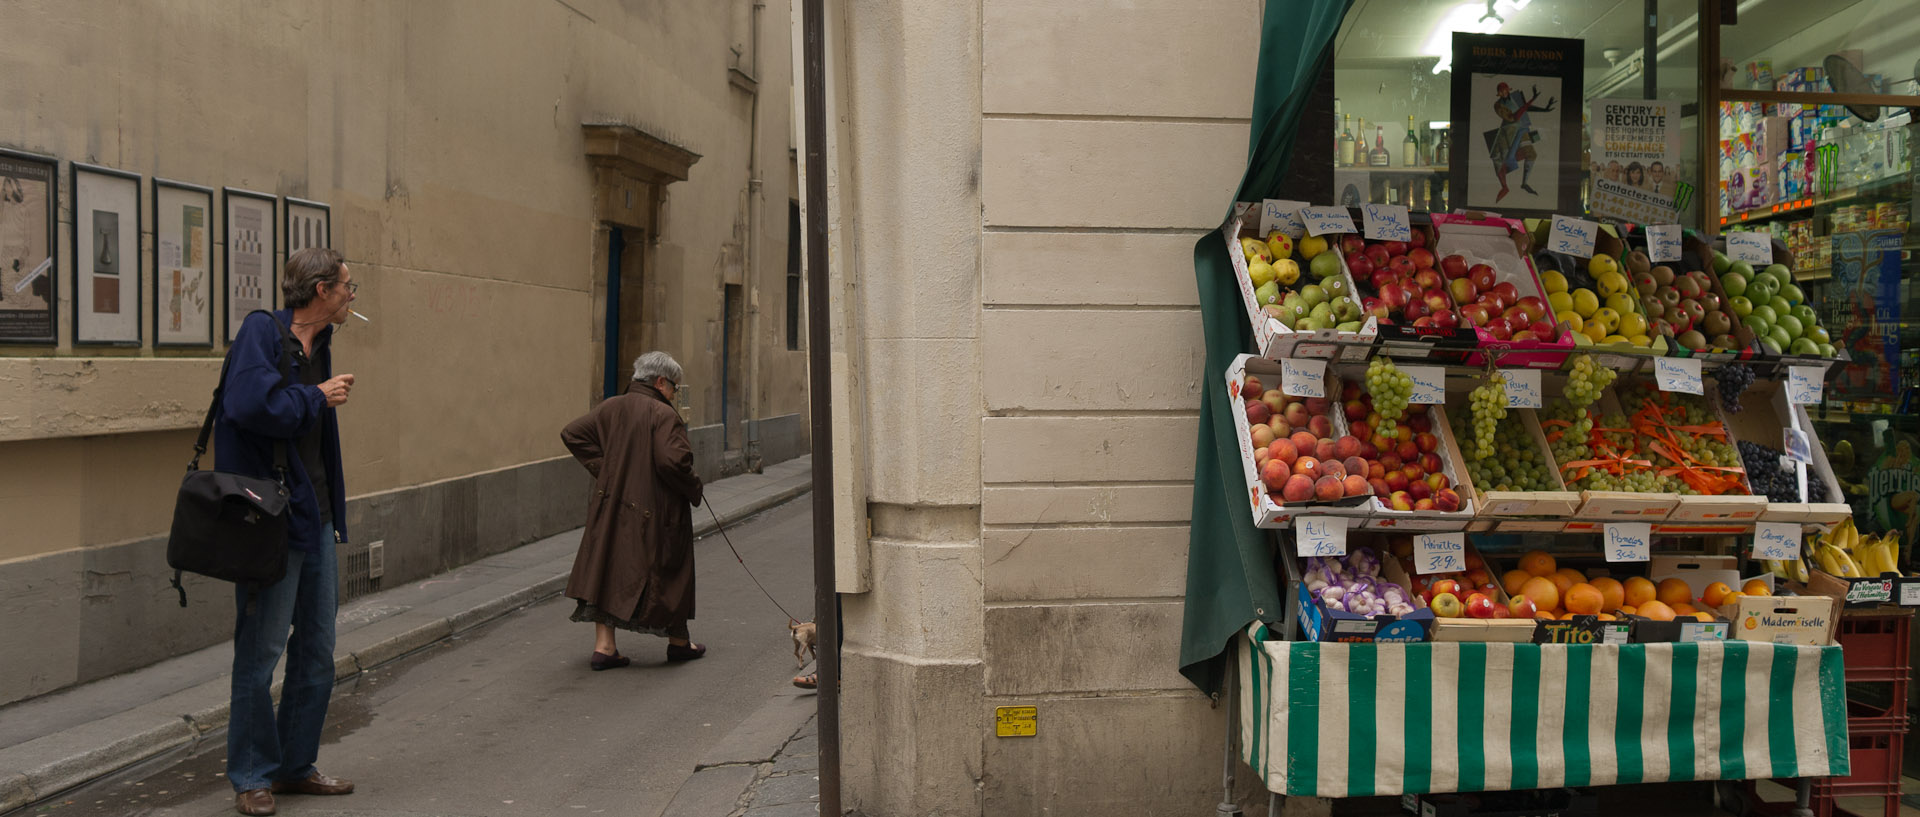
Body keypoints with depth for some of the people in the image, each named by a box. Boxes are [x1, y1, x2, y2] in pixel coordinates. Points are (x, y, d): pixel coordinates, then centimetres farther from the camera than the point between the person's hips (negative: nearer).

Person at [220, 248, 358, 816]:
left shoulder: (318, 344, 15)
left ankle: (296, 765, 26)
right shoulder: (261, 331, -11)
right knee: (261, 653, 0)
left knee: (317, 651, 13)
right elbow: (253, 404, -30)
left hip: (316, 518, 9)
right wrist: (317, 397, -14)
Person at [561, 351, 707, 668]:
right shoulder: (663, 415, -15)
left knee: (607, 569, 9)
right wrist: (693, 488, -8)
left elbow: (572, 434, 8)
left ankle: (604, 647, 5)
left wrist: (605, 470, 8)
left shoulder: (610, 408, 7)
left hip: (611, 504, 6)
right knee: (668, 572, 10)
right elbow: (673, 460, -26)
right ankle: (678, 642, 23)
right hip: (655, 511, -6)